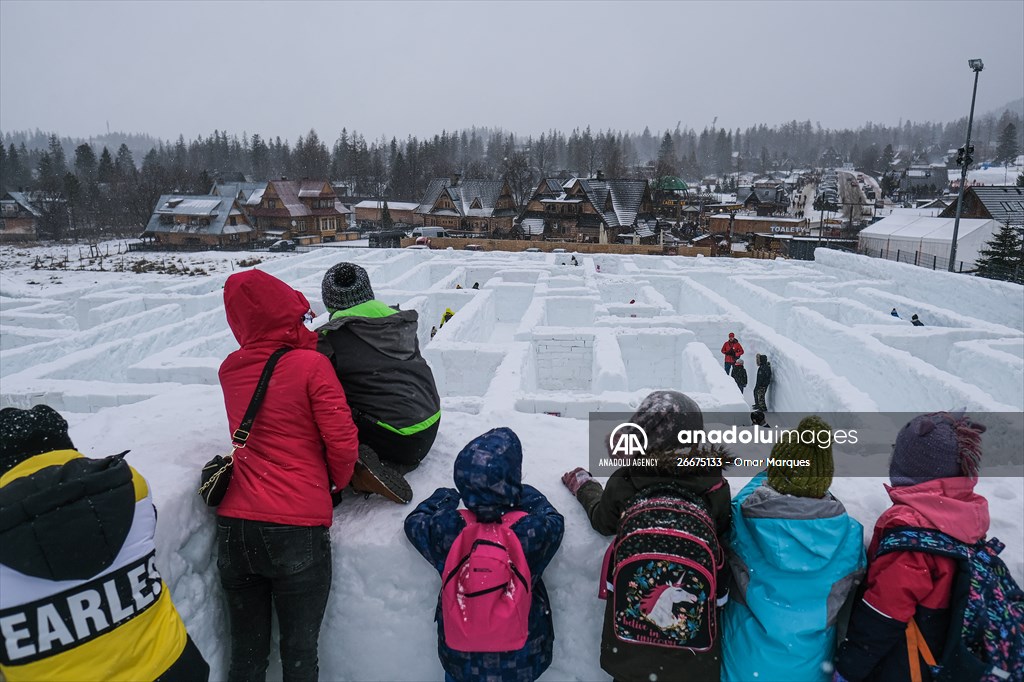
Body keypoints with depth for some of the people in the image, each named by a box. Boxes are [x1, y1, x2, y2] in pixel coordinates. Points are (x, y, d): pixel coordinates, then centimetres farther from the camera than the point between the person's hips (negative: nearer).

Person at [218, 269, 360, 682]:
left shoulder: (229, 371, 3)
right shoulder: (311, 364, -12)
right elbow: (342, 441, -13)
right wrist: (338, 482, 6)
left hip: (234, 527, 5)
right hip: (298, 528, -4)